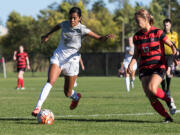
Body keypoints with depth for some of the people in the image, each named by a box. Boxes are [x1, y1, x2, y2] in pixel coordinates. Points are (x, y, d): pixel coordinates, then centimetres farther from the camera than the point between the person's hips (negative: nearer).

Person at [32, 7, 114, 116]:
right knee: (50, 81, -21)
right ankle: (38, 107, -23)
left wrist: (106, 37, -44)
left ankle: (76, 97, 43)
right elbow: (57, 26, 27)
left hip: (71, 60, -3)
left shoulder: (82, 29, -13)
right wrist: (48, 35, 37)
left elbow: (99, 38, -22)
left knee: (68, 93, 6)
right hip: (58, 57, 3)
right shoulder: (65, 24, 0)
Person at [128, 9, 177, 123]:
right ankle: (167, 117, 3)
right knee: (151, 98, -9)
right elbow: (136, 55, 16)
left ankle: (168, 100, -1)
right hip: (144, 69, 4)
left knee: (152, 89, -30)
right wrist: (131, 64, -3)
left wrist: (175, 54, -21)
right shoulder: (137, 36, 7)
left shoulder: (157, 33, -6)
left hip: (158, 67, -4)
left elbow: (172, 45, -1)